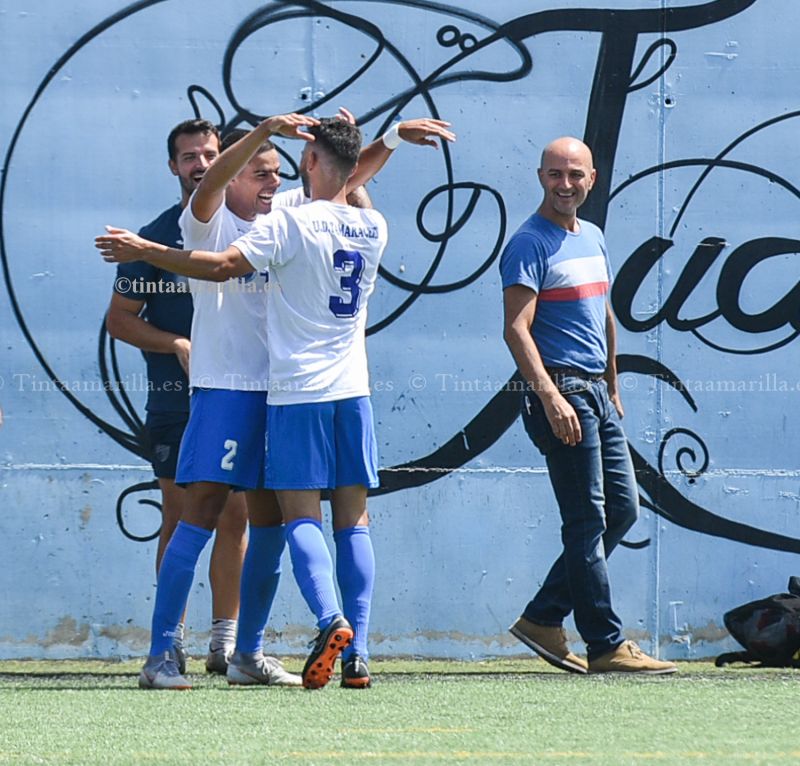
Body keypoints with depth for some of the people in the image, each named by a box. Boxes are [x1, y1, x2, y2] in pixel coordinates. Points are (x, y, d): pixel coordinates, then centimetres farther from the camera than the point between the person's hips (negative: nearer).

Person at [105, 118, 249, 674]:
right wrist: (177, 345, -10)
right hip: (175, 400, -2)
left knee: (234, 518, 2)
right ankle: (171, 639, 5)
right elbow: (119, 318, 3)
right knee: (180, 519, 0)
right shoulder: (156, 237, 2)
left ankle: (227, 638, 8)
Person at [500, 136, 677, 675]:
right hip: (562, 391, -9)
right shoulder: (531, 243, -9)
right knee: (588, 520, -7)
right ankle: (607, 645, -3)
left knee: (623, 510, 9)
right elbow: (517, 329, -17)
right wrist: (551, 397, -26)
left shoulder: (593, 238, 16)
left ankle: (543, 618, 16)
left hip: (597, 392, 9)